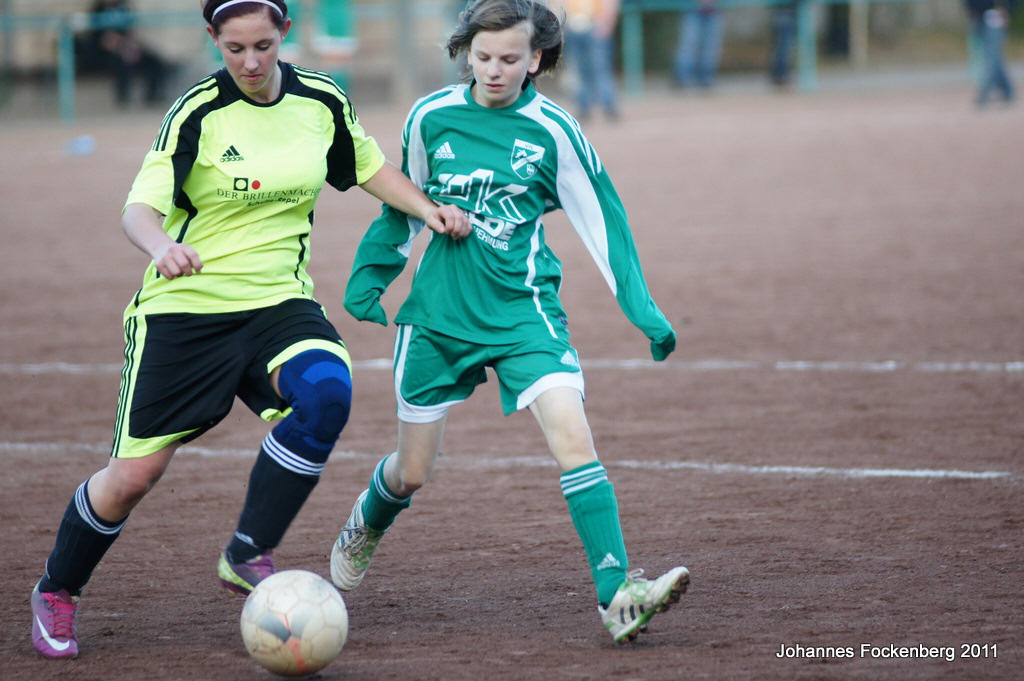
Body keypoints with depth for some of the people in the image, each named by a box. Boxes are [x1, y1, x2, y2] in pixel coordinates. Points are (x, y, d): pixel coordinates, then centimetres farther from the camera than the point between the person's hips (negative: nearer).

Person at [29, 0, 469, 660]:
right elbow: (139, 208, -18)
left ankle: (248, 556, -15)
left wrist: (428, 208, 1)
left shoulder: (323, 102, 1)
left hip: (278, 299, 3)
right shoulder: (197, 113, -11)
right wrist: (164, 246, -40)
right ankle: (56, 591, 25)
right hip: (184, 307, -3)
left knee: (326, 389, -30)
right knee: (135, 473, -3)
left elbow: (373, 170, 18)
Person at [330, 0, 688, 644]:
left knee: (574, 437, -22)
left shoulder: (552, 130, -7)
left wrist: (642, 309, -5)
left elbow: (603, 220, -1)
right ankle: (369, 522, 48)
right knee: (412, 471, 12)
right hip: (440, 313, 2)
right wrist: (371, 271, 7)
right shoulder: (432, 117, -2)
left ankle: (617, 595, -24)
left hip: (524, 310, -2)